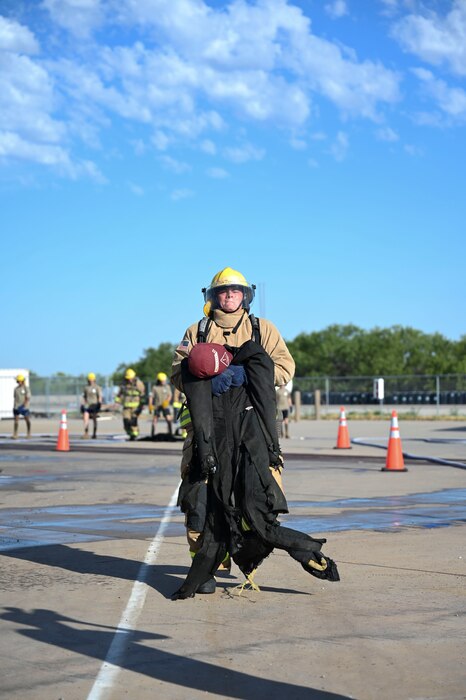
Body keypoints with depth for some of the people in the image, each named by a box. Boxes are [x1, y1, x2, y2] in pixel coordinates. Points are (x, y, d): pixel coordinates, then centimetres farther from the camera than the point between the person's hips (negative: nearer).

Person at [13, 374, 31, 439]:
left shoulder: (26, 388, -4)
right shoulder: (16, 388, 11)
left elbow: (28, 398, -10)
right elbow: (15, 398, 16)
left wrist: (23, 406, -20)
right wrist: (14, 406, 12)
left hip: (24, 407, -4)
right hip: (16, 407, 4)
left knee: (27, 420, 5)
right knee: (16, 420, -2)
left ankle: (28, 433, 20)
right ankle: (15, 435, -4)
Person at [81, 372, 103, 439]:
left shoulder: (97, 387, -1)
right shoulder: (86, 387, 11)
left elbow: (100, 396, -5)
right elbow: (84, 396, 17)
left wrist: (99, 403, -17)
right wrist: (83, 405, 11)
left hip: (94, 405, -3)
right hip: (87, 405, 3)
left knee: (94, 420, 5)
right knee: (85, 418, -15)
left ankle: (94, 434, 13)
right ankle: (86, 432, -18)